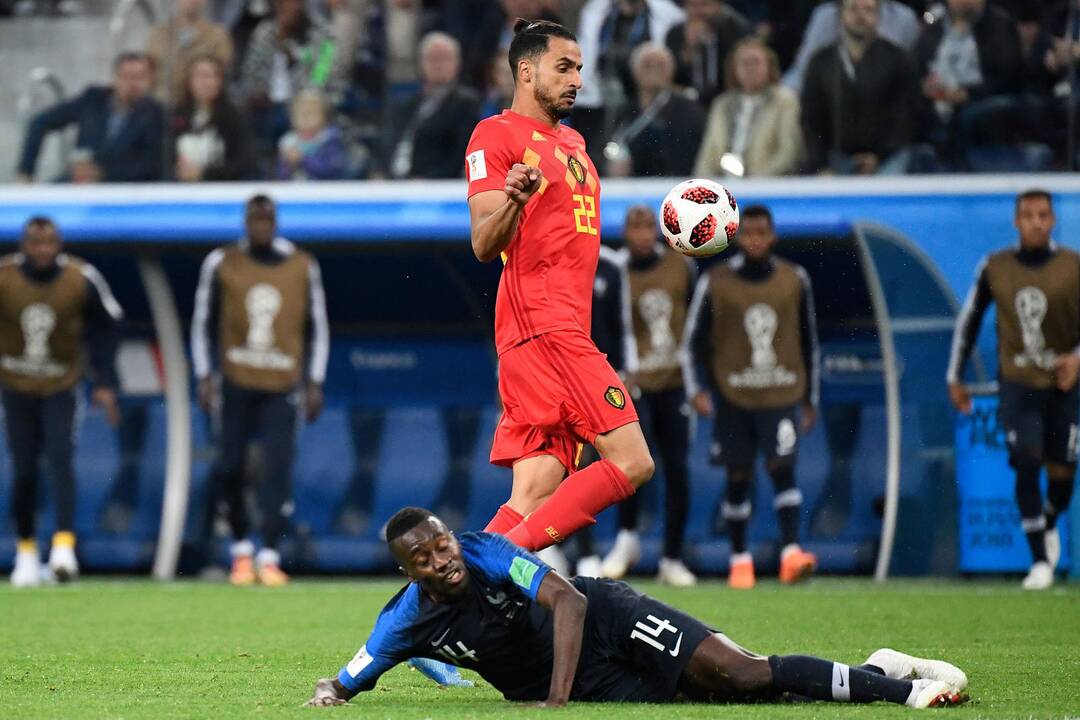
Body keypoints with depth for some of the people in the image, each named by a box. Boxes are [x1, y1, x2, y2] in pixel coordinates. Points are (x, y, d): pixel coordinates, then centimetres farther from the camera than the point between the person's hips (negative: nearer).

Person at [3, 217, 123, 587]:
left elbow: (104, 330, -1)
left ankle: (64, 543, -24)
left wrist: (105, 383, -5)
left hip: (61, 386, -1)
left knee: (60, 459, -17)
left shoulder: (82, 280, -14)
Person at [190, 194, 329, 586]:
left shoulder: (302, 267, 3)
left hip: (283, 385, 0)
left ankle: (269, 558, -6)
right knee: (230, 468, 0)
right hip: (237, 381, 0)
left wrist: (315, 383, 4)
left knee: (278, 469, -9)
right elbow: (202, 323, 7)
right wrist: (204, 377, 1)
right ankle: (241, 550, 17)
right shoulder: (221, 264, 1)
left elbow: (318, 326, 9)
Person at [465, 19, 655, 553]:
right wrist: (512, 200, -32)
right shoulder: (498, 134, -3)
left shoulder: (571, 143, 25)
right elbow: (484, 245, -11)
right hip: (541, 324, -9)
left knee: (534, 497, -1)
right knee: (631, 463, -15)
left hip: (567, 328, 9)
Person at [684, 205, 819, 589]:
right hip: (733, 395, 0)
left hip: (782, 395, 0)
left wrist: (810, 398, 15)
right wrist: (697, 388, -6)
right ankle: (740, 560, 14)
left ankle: (791, 552, -22)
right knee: (738, 476, 4)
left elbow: (808, 341, 14)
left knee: (783, 468, -15)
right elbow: (694, 338, 6)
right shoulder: (715, 282, 1)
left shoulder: (794, 280, 6)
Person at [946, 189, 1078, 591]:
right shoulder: (995, 268, 0)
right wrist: (955, 378, 10)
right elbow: (969, 321, 10)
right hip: (1017, 383, 0)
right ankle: (1040, 561, -10)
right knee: (1026, 465, -15)